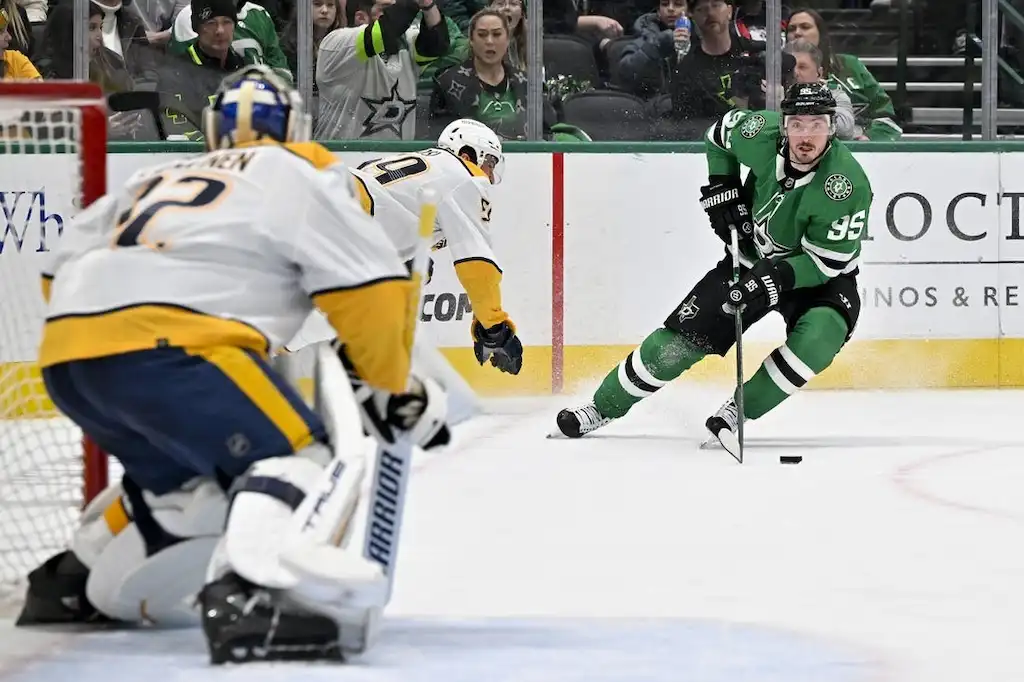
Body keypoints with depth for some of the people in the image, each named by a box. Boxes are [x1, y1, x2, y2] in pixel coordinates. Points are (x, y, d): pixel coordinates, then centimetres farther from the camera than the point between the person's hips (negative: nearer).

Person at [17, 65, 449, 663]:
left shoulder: (157, 180, 34)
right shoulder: (299, 172, 15)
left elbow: (65, 266, 33)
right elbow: (370, 286, 6)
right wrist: (396, 385, 20)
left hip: (67, 355, 8)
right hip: (162, 343, -8)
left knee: (187, 479, 28)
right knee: (301, 457, -10)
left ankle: (72, 585, 35)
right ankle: (246, 597, -35)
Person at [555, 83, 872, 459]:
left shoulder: (848, 184, -32)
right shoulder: (760, 134, -21)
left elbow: (828, 261, -26)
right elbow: (721, 132, 5)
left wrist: (777, 279, -37)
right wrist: (721, 186, -4)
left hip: (818, 276, -3)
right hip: (754, 259, 3)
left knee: (818, 338, -32)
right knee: (683, 336, -2)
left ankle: (737, 414, -16)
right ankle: (602, 407, 15)